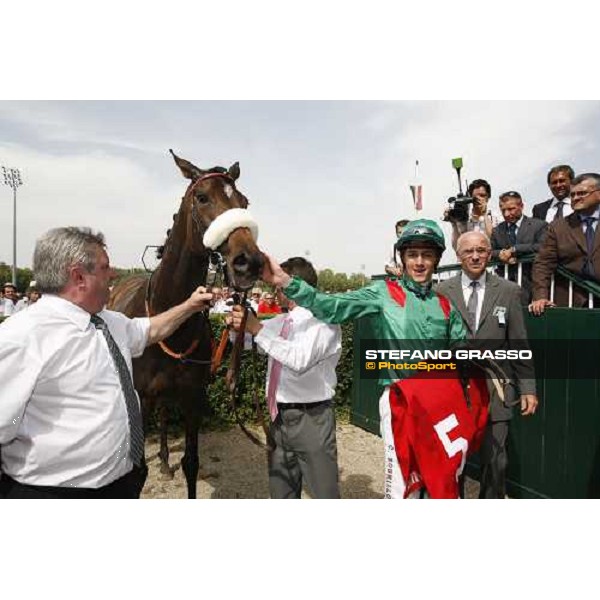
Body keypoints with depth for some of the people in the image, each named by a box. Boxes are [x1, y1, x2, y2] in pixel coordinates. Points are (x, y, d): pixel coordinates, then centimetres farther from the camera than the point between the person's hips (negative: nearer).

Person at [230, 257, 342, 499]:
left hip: (310, 418, -7)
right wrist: (238, 324, -6)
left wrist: (258, 329, -26)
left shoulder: (324, 320, -13)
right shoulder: (280, 321, 9)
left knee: (324, 492, 4)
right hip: (279, 416, 7)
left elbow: (300, 360, -29)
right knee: (280, 492, 19)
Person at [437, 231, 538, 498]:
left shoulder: (509, 291, 3)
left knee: (495, 461, 8)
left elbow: (519, 344, 4)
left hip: (494, 392, 1)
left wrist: (528, 387, 2)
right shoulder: (442, 292, 0)